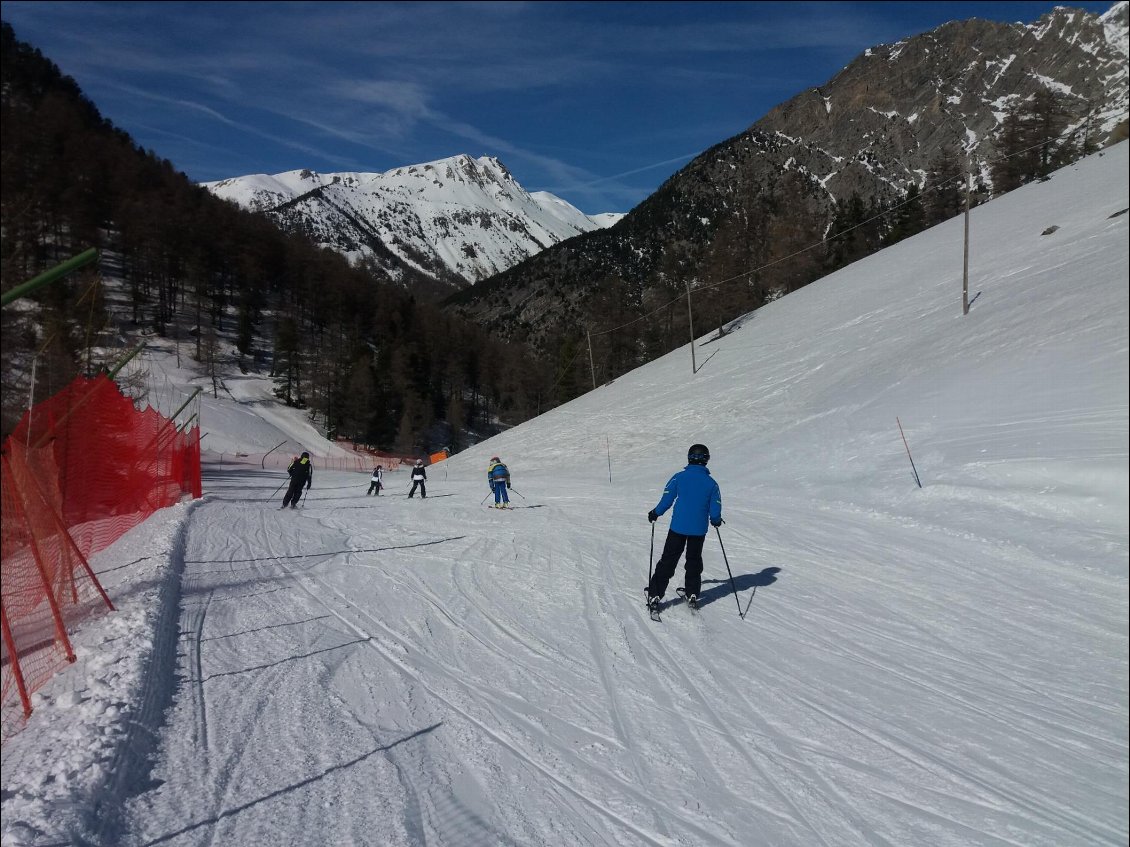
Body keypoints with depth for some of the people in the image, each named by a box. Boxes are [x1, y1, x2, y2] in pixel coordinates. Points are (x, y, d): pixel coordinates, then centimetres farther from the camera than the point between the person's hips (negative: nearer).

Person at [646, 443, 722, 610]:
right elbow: (715, 511, -4)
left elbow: (666, 500, -7)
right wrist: (716, 521, 18)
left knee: (668, 561, 6)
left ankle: (655, 595, 5)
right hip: (699, 530, 1)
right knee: (694, 561, 21)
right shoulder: (711, 483, -5)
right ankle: (692, 594, 25)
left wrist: (655, 514, 10)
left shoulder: (679, 477, -8)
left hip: (678, 527, -1)